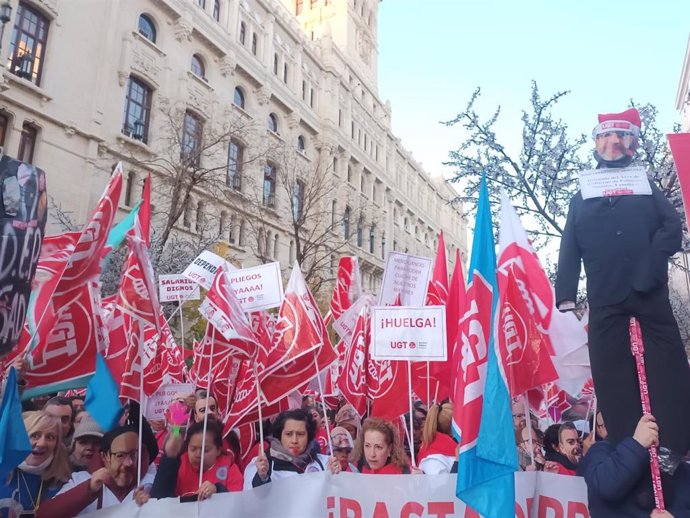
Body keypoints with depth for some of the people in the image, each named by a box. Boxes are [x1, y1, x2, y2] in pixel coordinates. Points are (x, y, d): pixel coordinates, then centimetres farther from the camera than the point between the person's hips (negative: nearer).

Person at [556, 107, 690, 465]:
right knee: (615, 380, 0)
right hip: (605, 303, 0)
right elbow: (568, 253, 9)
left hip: (651, 295, 0)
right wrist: (566, 298, -3)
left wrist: (649, 265, -15)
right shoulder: (581, 199, 18)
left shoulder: (647, 187, 18)